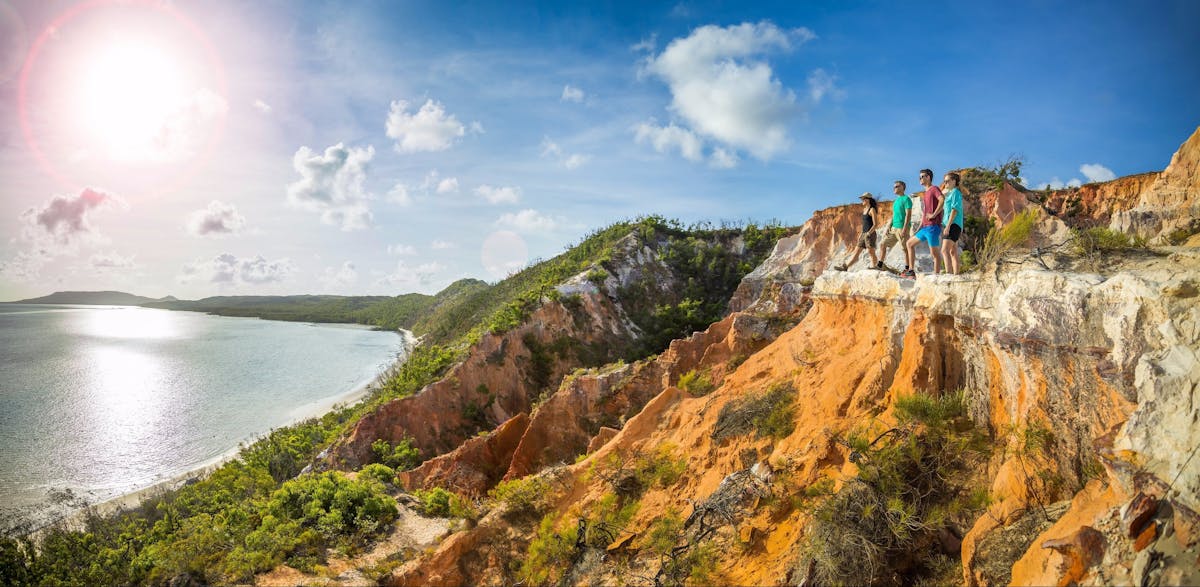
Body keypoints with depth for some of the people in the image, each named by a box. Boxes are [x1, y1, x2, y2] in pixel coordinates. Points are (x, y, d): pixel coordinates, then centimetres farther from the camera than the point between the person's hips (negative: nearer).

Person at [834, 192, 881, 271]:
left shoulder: (872, 210, -8)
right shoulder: (864, 209, 16)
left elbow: (875, 224, -13)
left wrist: (869, 233, -22)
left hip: (870, 234, -9)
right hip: (864, 234, 9)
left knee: (871, 252, -10)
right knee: (856, 252, 6)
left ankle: (875, 267, -5)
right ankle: (844, 267, 3)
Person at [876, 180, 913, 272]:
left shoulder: (906, 199, -7)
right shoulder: (896, 200, 19)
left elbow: (908, 215, -14)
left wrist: (904, 229, -22)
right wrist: (888, 227, 12)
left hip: (902, 228, -9)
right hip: (894, 228, 9)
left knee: (905, 249, -4)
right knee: (883, 244, 6)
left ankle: (907, 269, 1)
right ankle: (879, 265, 9)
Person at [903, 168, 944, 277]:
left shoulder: (934, 189, -5)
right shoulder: (925, 193, 22)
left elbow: (942, 200, -26)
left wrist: (934, 214, -22)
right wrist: (919, 228, 21)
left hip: (933, 226, -10)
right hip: (925, 227, 10)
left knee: (934, 253, -6)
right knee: (909, 243, 14)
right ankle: (911, 271, 15)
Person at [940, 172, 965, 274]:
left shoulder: (956, 192, -6)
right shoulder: (950, 193, 21)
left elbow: (955, 210, -16)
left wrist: (948, 226, -22)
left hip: (953, 225, -10)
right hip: (951, 225, 10)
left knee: (945, 250, -20)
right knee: (953, 252, 9)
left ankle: (949, 273, -29)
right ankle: (956, 274, 11)